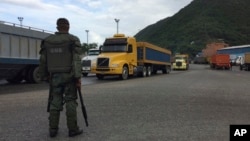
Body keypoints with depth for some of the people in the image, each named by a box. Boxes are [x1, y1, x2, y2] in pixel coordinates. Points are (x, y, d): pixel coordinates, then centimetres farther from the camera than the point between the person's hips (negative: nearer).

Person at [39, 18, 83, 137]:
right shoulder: (73, 40, -4)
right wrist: (78, 77, -13)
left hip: (54, 76, 4)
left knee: (55, 102, 9)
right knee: (70, 102, 2)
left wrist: (44, 76, 17)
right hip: (69, 76, -3)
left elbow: (43, 60, 8)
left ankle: (53, 129, 13)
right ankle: (73, 129, 6)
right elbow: (76, 60, -13)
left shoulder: (47, 41, 8)